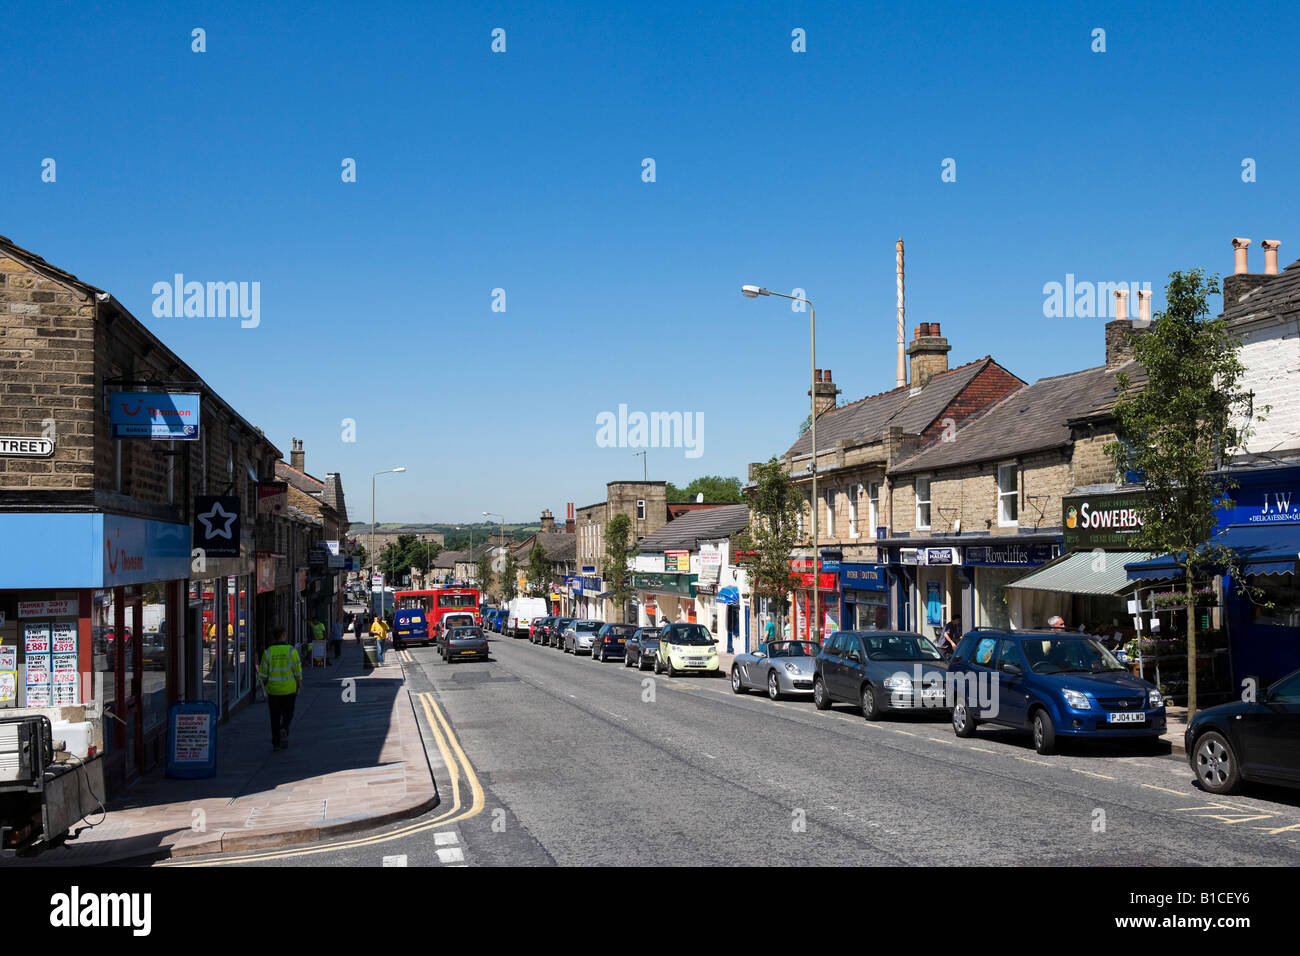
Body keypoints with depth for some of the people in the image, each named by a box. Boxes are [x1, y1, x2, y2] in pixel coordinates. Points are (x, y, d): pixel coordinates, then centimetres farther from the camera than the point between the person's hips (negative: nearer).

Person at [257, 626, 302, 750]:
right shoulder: (291, 650, -7)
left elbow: (262, 673, 0)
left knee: (275, 717, 10)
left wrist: (263, 685, 13)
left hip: (273, 690, 1)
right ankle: (284, 730, -14)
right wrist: (300, 685, 5)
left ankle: (276, 742, 10)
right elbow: (297, 670, -6)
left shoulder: (268, 652, -2)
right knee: (287, 714, 13)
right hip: (289, 689, -1)